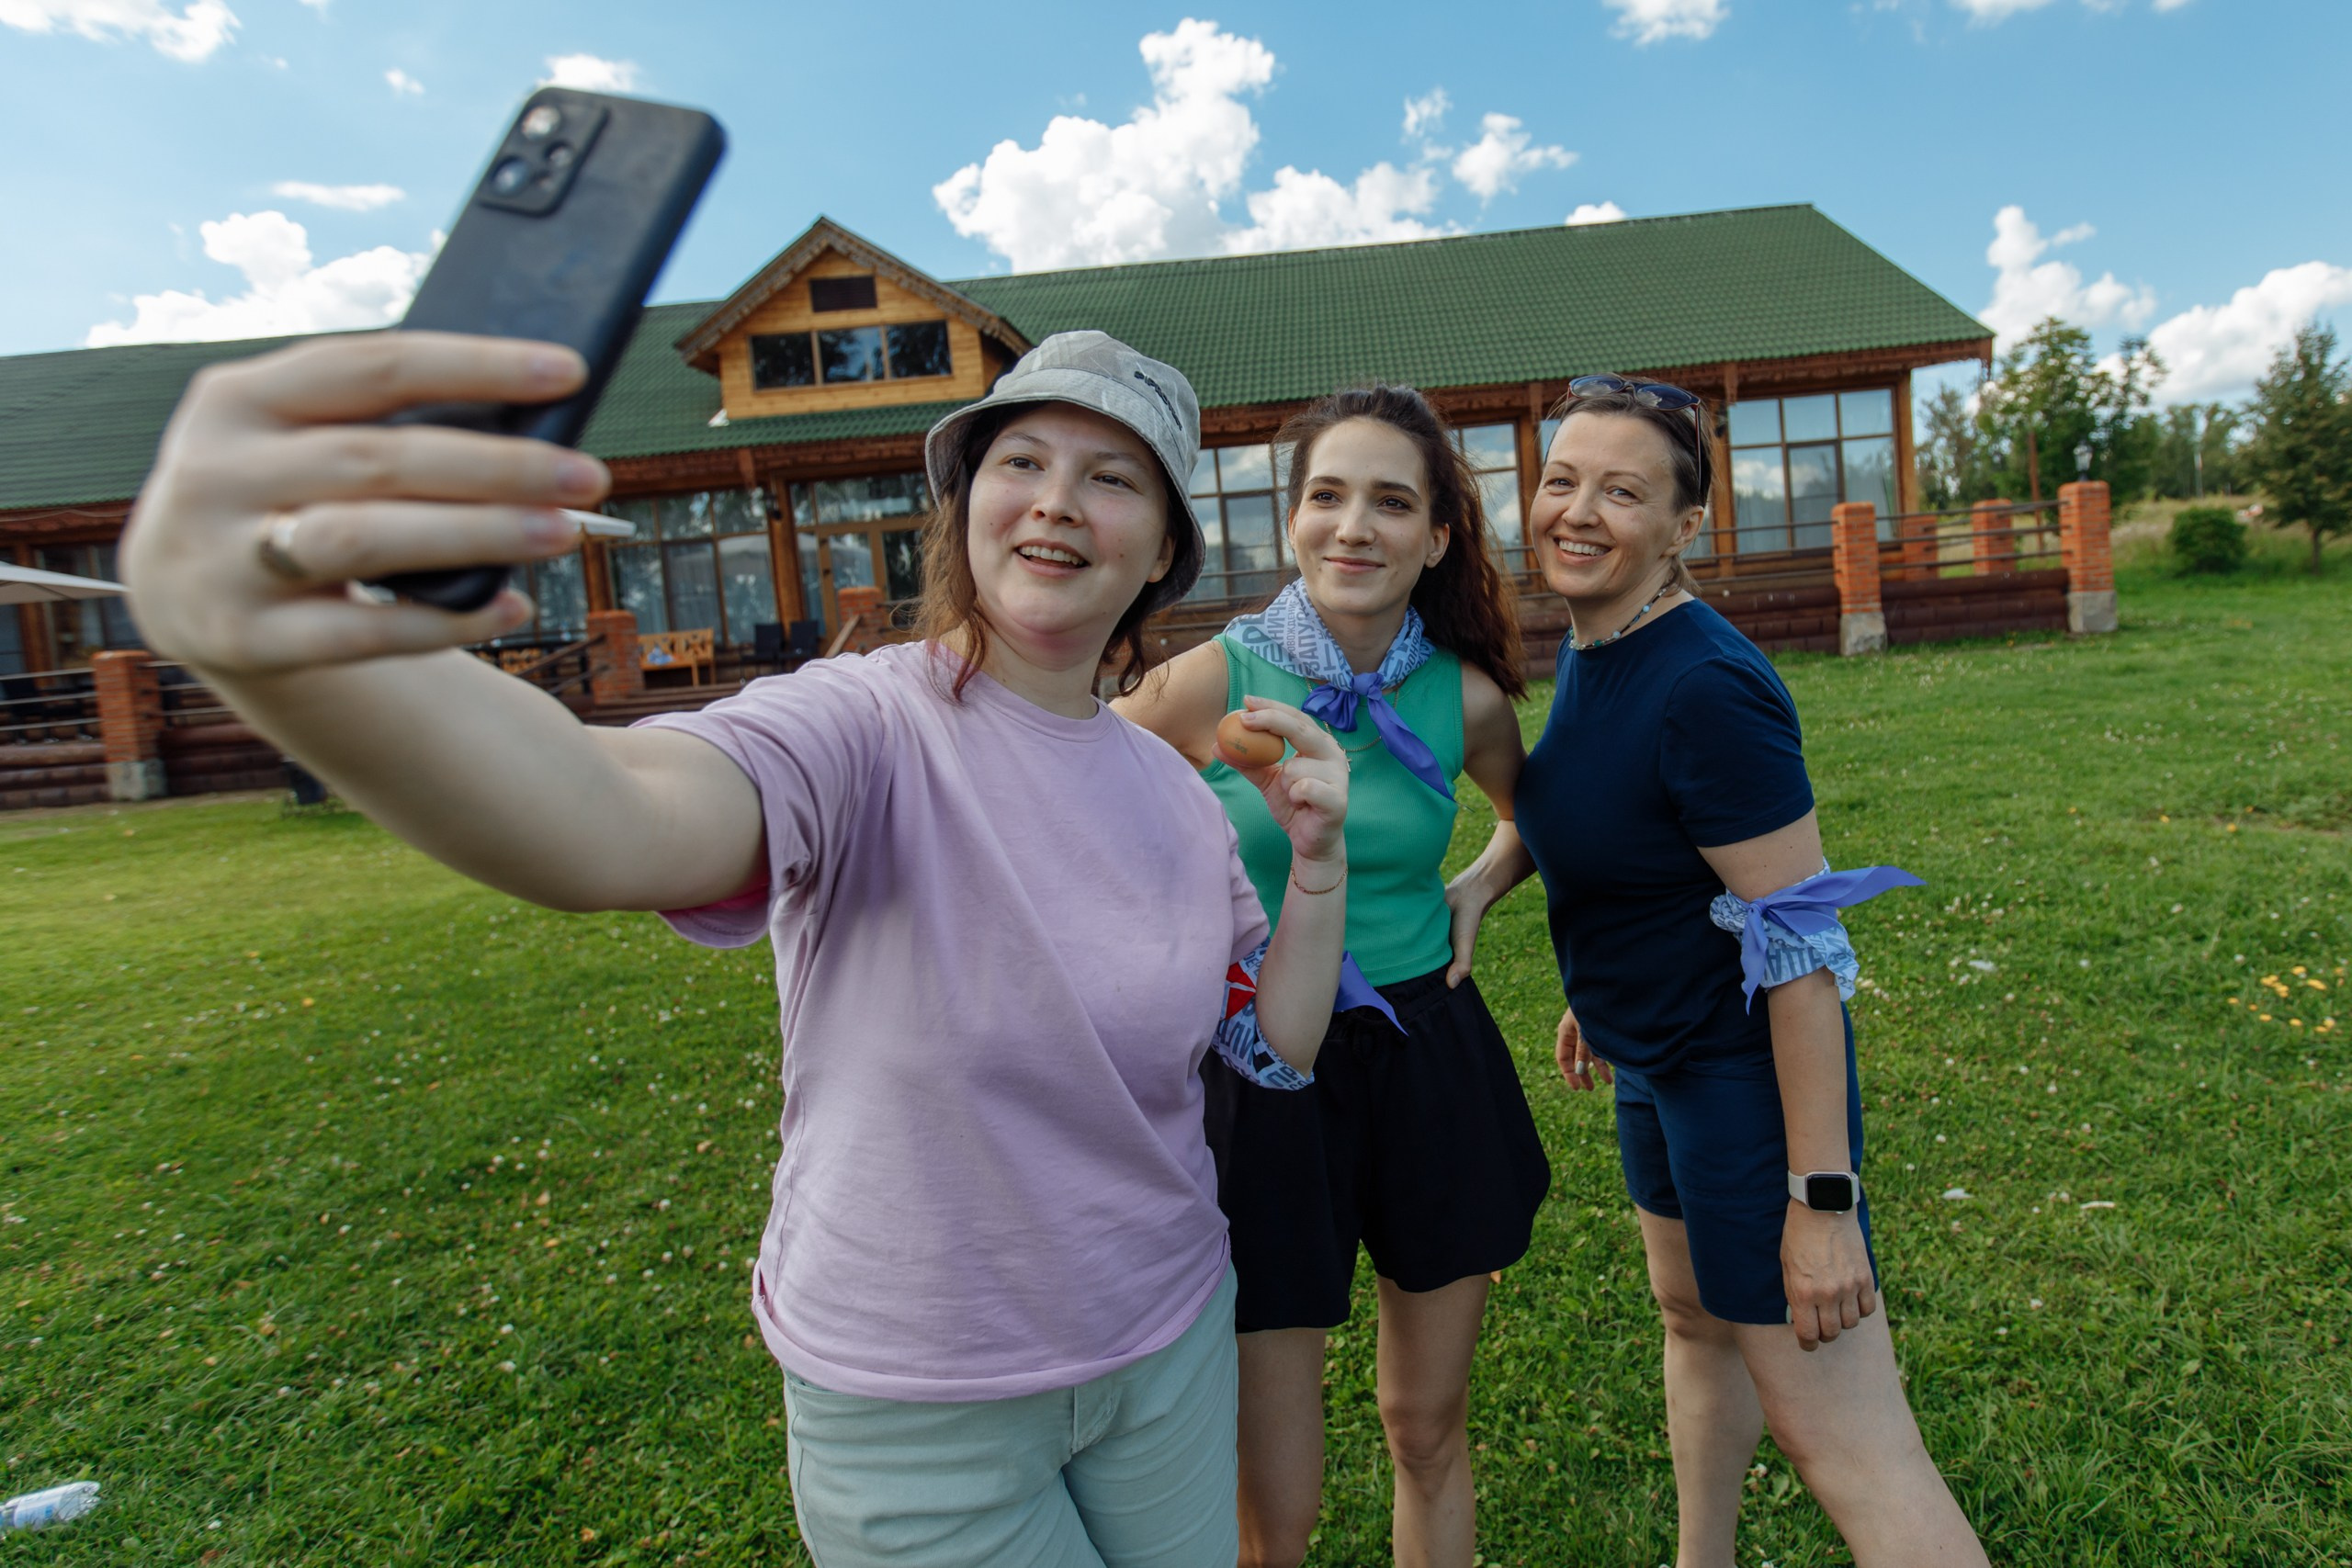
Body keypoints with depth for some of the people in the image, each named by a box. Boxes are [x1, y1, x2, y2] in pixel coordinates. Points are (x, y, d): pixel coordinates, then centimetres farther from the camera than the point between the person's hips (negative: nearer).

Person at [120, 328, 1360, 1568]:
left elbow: (1278, 1049, 4)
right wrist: (263, 642, -62)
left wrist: (1319, 860, -11)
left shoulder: (1171, 792, -3)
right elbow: (612, 828, -44)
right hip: (920, 1411, -5)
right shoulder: (861, 730, -22)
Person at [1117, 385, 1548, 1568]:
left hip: (1428, 1063, 3)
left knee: (1428, 1428, 21)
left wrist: (1477, 890, 2)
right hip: (1264, 1080, -3)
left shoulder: (1468, 699, -2)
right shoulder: (1209, 683, -13)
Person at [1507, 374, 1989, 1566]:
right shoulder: (1591, 643, 2)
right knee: (1694, 1316, 27)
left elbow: (1802, 945, -25)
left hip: (1749, 1071, -10)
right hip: (1655, 1059, 10)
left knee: (1847, 1448, -1)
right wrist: (1598, 993, 23)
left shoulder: (1706, 688, -26)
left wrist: (1821, 1197, -23)